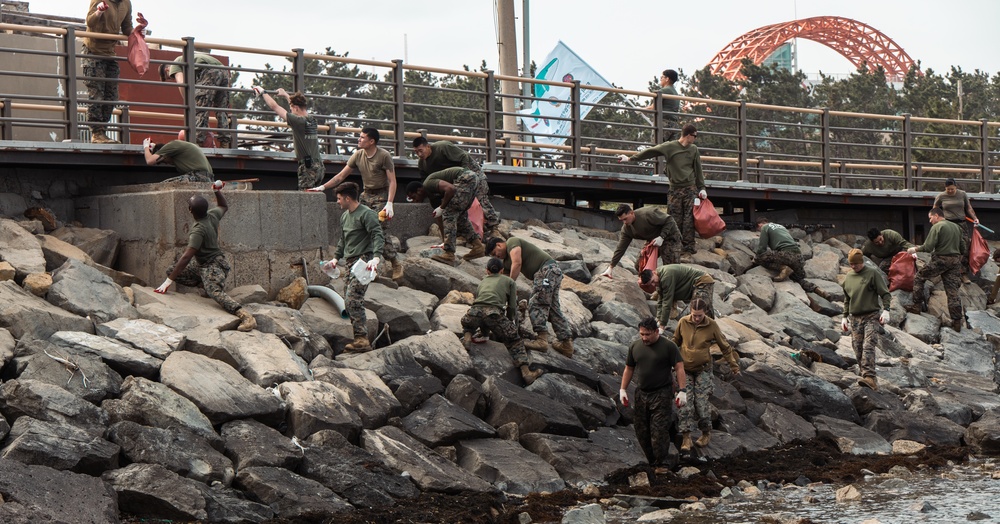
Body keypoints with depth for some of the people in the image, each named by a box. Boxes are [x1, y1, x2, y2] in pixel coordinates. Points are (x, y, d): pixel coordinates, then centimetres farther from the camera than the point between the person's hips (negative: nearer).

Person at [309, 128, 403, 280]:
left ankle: (396, 264, 0)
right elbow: (341, 176, 10)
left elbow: (392, 181, -13)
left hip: (381, 196, -6)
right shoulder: (358, 155, 4)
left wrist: (389, 204, -22)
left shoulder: (384, 156, -12)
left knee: (381, 232, -13)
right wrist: (323, 187, 3)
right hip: (366, 195, 6)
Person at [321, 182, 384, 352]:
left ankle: (362, 340, -18)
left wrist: (375, 257, -33)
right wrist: (336, 258, 25)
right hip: (350, 262, 10)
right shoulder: (344, 216, 18)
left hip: (364, 261, -10)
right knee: (349, 301, 6)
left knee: (353, 299, -18)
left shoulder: (366, 214, -10)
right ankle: (359, 338, 10)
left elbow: (378, 236, -20)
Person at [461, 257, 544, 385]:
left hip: (475, 311, 3)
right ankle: (526, 371, -9)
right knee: (514, 341, 9)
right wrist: (509, 325, 38)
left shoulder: (482, 282, 36)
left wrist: (484, 331, 52)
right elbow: (512, 306, 21)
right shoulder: (509, 282, 27)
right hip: (495, 312, -3)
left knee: (467, 323, 37)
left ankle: (467, 336, 3)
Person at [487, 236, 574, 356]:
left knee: (536, 305, -14)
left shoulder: (512, 242, -1)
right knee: (553, 308, 9)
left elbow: (517, 263, -15)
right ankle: (566, 343, 6)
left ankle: (541, 339, -25)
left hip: (547, 269, -10)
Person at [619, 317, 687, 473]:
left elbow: (679, 368, -8)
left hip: (662, 395, -5)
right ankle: (651, 461, 16)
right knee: (642, 431, 5)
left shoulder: (668, 346, -7)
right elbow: (629, 369, 15)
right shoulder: (635, 347, 7)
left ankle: (661, 463, -1)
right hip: (641, 394, 5)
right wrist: (623, 390, 10)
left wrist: (682, 391, -15)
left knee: (659, 430, -10)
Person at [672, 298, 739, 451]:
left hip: (703, 370, -1)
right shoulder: (683, 323, -9)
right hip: (685, 369, 1)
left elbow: (725, 347, 1)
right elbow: (675, 342, 9)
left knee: (702, 402, -5)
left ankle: (706, 433, 16)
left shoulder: (712, 326, -12)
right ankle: (686, 437, -2)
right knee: (686, 403, -6)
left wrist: (734, 366, 7)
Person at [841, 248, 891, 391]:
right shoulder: (848, 277, 15)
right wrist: (845, 317, 21)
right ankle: (863, 374, 5)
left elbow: (885, 294, -2)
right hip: (855, 318, 6)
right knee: (858, 350, 1)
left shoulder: (872, 274, -1)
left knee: (868, 346, -20)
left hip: (871, 316, -6)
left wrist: (885, 310, -13)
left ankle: (869, 377, -31)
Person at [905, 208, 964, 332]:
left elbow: (928, 247, -12)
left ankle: (917, 306, 9)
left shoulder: (937, 227, -6)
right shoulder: (957, 227, 16)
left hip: (941, 260, -6)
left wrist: (915, 249, 2)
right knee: (952, 291, 4)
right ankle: (957, 321, -1)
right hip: (956, 260, 6)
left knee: (919, 277, 12)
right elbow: (962, 247, 19)